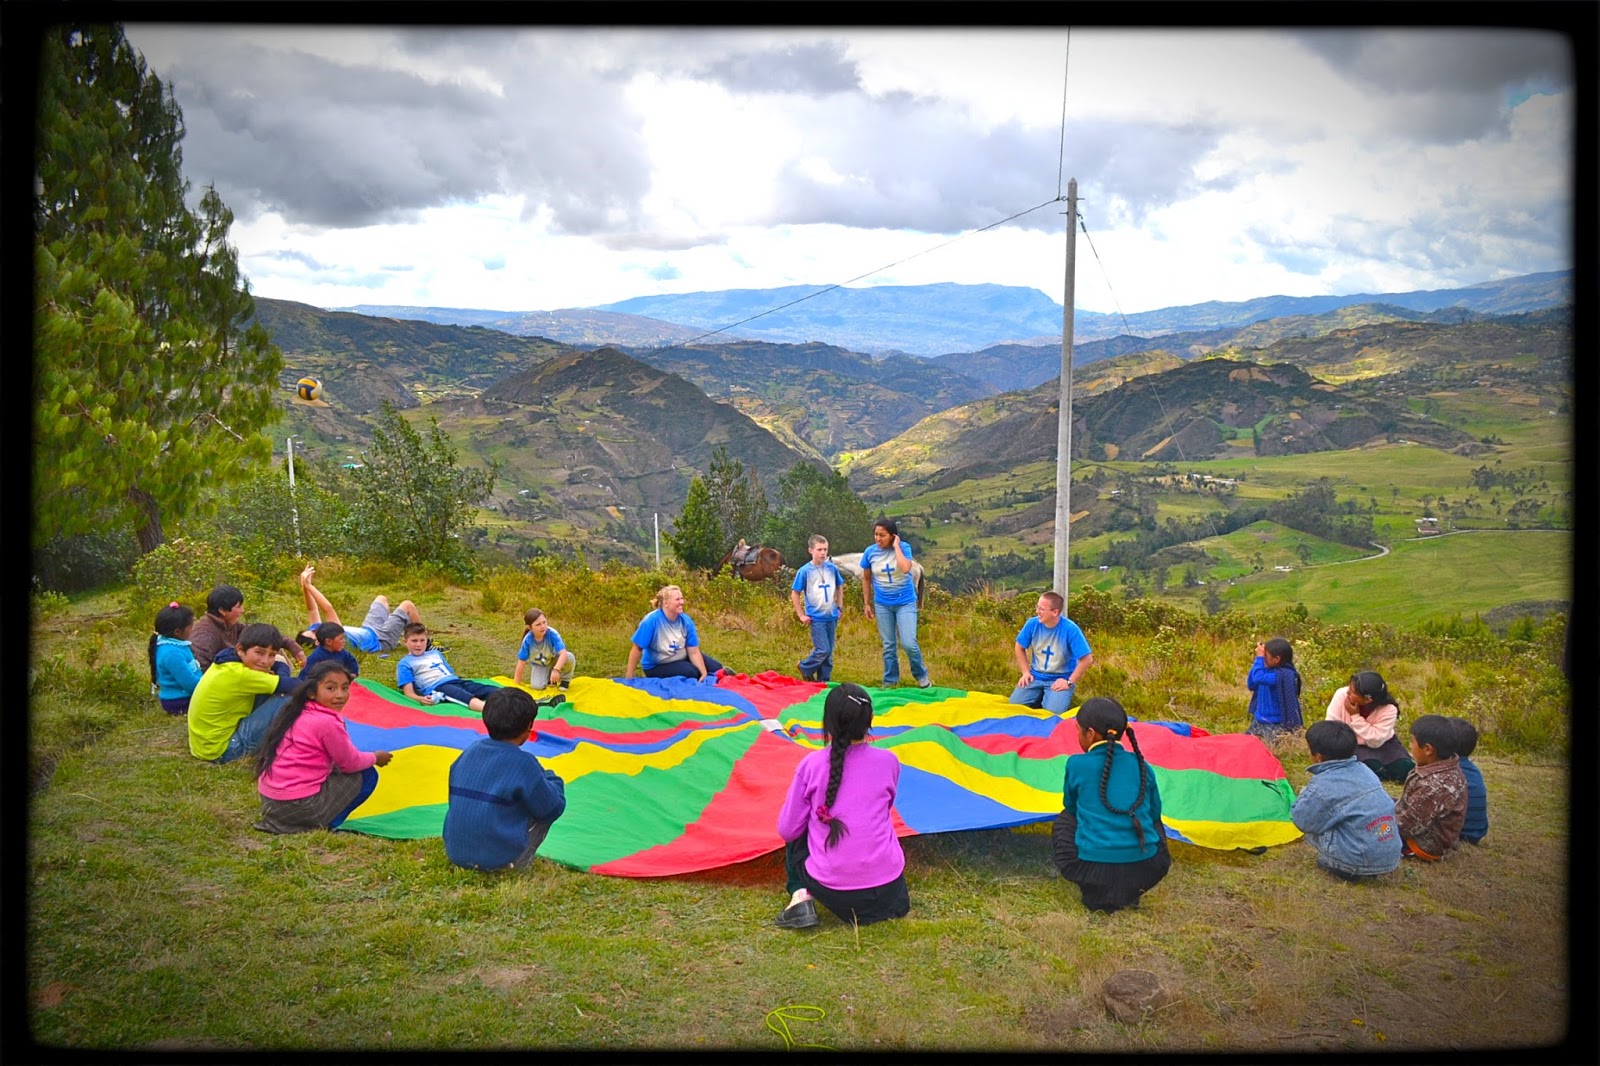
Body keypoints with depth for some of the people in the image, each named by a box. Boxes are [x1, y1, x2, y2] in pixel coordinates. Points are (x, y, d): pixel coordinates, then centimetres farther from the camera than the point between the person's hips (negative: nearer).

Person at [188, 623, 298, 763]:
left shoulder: (227, 661, 0)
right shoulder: (238, 675, -25)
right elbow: (293, 687, -22)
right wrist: (281, 665, 0)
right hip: (222, 752, -10)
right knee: (285, 698, -15)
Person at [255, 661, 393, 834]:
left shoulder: (295, 712, 8)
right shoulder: (327, 722, -18)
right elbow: (350, 763, -5)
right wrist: (375, 757, 13)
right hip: (300, 805, -8)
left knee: (335, 767, 27)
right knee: (367, 775, 3)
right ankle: (322, 825, -2)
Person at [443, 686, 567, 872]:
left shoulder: (469, 752, 2)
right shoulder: (523, 762, -15)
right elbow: (554, 808, -6)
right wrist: (550, 779, 15)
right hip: (499, 861, -6)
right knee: (547, 807, 11)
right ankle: (519, 863, 5)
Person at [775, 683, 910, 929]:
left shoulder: (811, 764, -7)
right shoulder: (889, 761, -2)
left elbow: (787, 830, 0)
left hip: (830, 889, -2)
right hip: (887, 890, 2)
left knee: (796, 839, 28)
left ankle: (801, 899, 5)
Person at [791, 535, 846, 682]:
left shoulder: (832, 568, 1)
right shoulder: (804, 571, -9)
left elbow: (839, 587, 17)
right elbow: (795, 594, -3)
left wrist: (839, 607, 12)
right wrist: (801, 615, -4)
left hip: (832, 616, 4)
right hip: (816, 617, -4)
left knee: (829, 652, 8)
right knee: (823, 650, -8)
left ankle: (824, 680, 21)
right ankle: (805, 668, 16)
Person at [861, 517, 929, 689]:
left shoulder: (904, 547, -13)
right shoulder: (870, 552, -6)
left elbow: (905, 568, -32)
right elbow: (866, 578, 7)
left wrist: (896, 547, -25)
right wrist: (867, 603, 9)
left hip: (905, 602, -2)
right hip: (882, 604, 3)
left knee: (909, 643, -9)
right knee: (888, 645, 9)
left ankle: (921, 676, 15)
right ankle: (890, 682, 22)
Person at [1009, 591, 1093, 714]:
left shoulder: (1070, 629, -21)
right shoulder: (1032, 623, -9)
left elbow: (1087, 659, -17)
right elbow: (1019, 647, 8)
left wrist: (1070, 682, -16)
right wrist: (1025, 672, 0)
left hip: (1060, 679, -4)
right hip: (1036, 676, 4)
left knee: (1053, 712, -26)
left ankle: (1061, 696, 9)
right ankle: (1040, 697, 16)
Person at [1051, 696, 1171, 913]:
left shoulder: (1077, 765, -1)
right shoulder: (1142, 767, 7)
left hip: (1093, 871, -3)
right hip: (1146, 871, 3)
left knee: (1065, 818, 27)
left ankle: (1095, 892, 10)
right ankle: (1132, 891, 18)